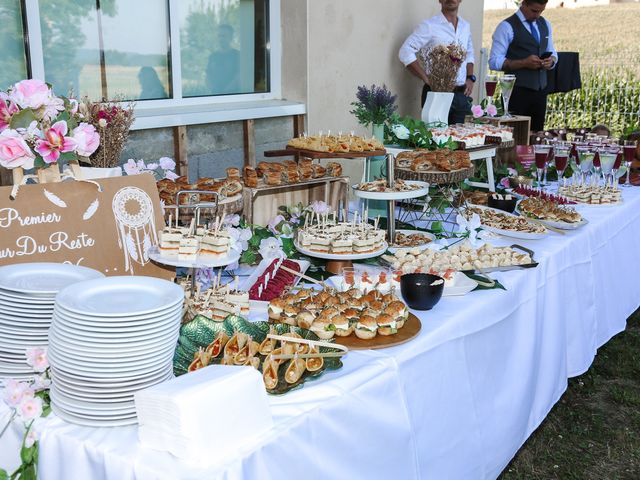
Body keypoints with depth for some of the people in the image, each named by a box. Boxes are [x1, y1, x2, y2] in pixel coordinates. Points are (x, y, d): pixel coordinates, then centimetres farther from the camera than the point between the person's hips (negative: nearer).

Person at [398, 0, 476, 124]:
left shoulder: (465, 26, 13)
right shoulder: (429, 26, -6)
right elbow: (405, 52, -13)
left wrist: (470, 78, 9)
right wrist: (427, 79, -16)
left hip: (462, 95, 5)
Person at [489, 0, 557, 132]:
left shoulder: (545, 24, 13)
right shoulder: (507, 27, -8)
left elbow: (552, 53, 22)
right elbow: (494, 62, -12)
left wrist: (550, 60, -2)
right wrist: (524, 63, -21)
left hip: (540, 90, 6)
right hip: (517, 91, -6)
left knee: (537, 133, 6)